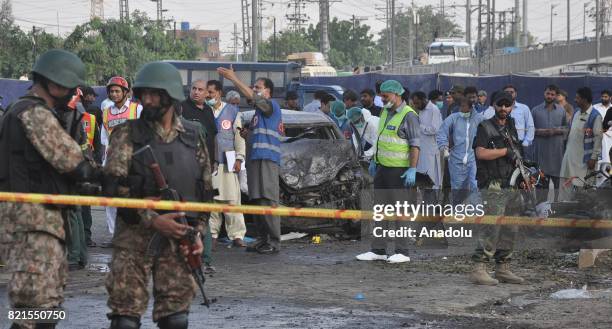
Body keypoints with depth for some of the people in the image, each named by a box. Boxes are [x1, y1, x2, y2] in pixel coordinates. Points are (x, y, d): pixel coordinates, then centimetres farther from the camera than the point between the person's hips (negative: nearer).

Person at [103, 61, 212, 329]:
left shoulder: (193, 136, 10)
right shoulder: (127, 134, -1)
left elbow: (205, 189, 17)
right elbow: (114, 187, -10)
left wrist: (197, 231, 5)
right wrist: (152, 219, -19)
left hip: (179, 239, 3)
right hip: (136, 236, -3)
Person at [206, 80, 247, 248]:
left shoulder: (232, 111, 9)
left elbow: (239, 136, 8)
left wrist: (239, 158, 0)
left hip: (227, 162, -1)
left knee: (232, 199, -5)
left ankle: (237, 235, -3)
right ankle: (212, 234, 6)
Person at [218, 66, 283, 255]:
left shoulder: (271, 105, -2)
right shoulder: (259, 112, 26)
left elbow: (251, 96, -18)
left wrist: (233, 78, -18)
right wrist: (247, 135, 13)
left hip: (267, 159, -10)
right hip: (255, 159, 10)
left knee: (269, 201, -12)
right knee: (258, 201, 9)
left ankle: (274, 242, -13)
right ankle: (263, 240, 12)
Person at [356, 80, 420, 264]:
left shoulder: (408, 116, -13)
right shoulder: (385, 112, 14)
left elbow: (415, 144, -17)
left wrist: (412, 170, -23)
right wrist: (374, 160, 25)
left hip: (399, 170, -9)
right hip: (382, 167, 9)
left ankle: (402, 252, 2)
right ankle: (378, 250, 14)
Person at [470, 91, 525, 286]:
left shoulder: (511, 129, 19)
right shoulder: (485, 127, -4)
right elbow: (481, 153, -18)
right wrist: (505, 151, -13)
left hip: (510, 187, 8)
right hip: (493, 187, -8)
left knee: (510, 230, 9)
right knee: (491, 228, -15)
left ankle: (503, 269, 17)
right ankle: (479, 270, -16)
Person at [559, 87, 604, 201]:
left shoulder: (595, 116, -14)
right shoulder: (576, 112, 8)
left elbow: (598, 138, -15)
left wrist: (593, 158, -16)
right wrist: (566, 148, 14)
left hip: (585, 157, -7)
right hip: (570, 154, 7)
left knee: (584, 185, 2)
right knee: (565, 182, 8)